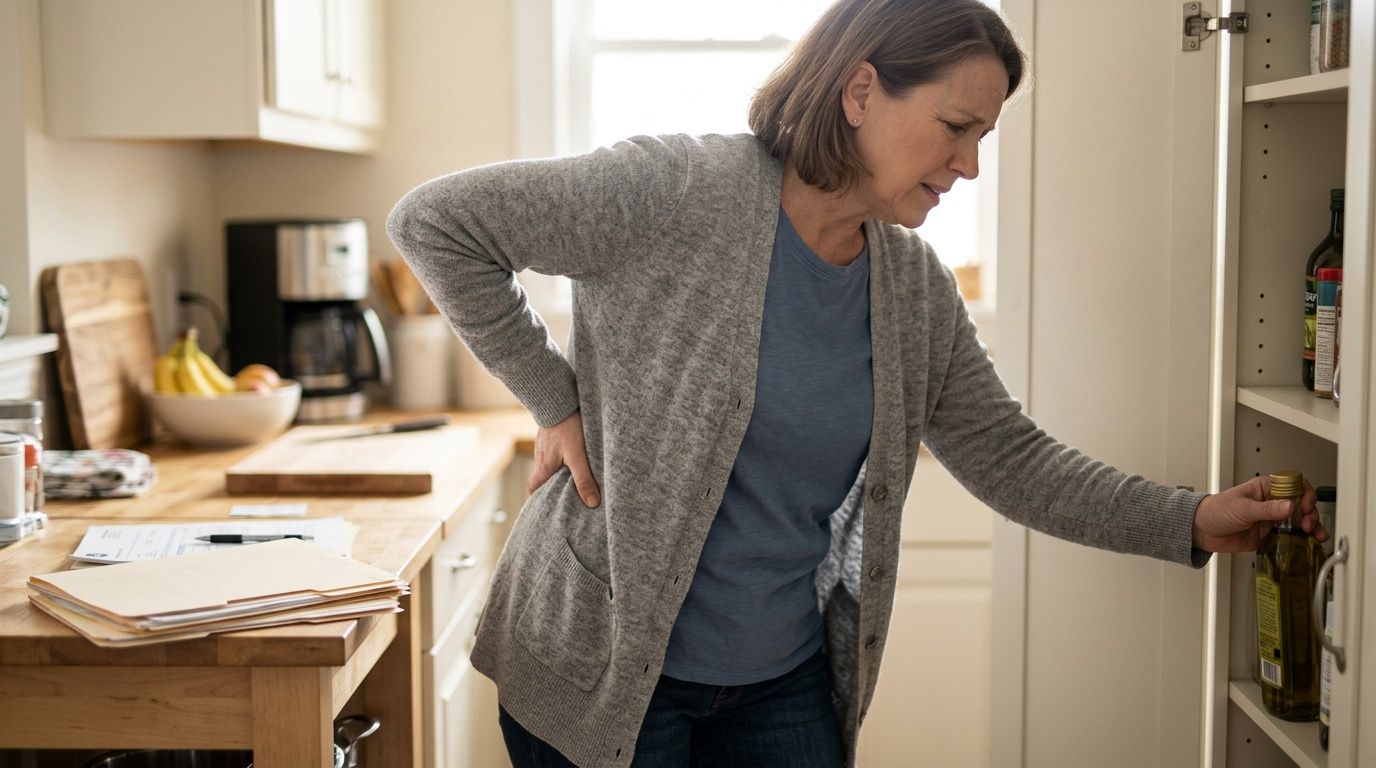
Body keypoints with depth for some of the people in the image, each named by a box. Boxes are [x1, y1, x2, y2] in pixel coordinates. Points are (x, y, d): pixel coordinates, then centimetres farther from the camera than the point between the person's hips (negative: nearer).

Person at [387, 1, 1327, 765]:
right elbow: (435, 220, -15)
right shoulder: (677, 194, -19)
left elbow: (1010, 457, 5)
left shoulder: (915, 289, 0)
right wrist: (555, 401, -14)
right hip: (599, 668, -5)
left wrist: (1191, 521, -5)